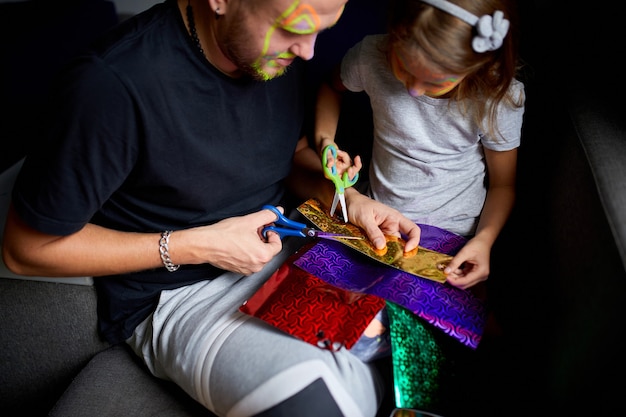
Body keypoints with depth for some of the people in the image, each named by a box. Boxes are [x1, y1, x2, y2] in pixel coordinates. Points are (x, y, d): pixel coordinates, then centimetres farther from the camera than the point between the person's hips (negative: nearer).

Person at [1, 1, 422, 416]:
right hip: (179, 294, -6)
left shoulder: (283, 51, -5)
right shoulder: (111, 84, -27)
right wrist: (195, 246, -20)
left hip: (283, 245, 7)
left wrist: (349, 197, -7)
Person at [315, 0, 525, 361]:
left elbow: (503, 183, -2)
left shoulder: (501, 98, -16)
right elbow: (332, 88, 11)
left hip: (453, 235, -1)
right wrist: (325, 142, -6)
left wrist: (484, 241, -19)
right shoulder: (372, 57, -14)